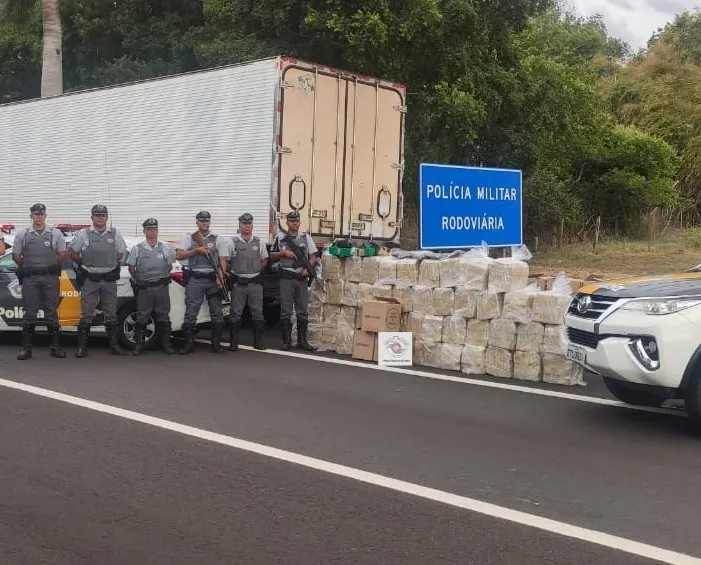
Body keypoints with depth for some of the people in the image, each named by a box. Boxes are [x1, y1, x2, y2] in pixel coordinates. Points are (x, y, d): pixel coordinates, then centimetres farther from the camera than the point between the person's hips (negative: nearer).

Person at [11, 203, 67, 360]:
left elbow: (62, 254, 9)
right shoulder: (23, 235, 7)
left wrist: (53, 268, 10)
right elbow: (16, 256, 10)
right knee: (30, 313, 1)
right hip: (30, 280, 0)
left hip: (50, 278, 0)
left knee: (52, 312, 2)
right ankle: (26, 348, 5)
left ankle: (55, 347, 6)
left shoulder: (55, 234, 5)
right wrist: (27, 268, 12)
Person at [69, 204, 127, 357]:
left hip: (109, 279, 2)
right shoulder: (83, 234, 1)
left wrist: (113, 266, 9)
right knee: (86, 314, -2)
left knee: (111, 314, 7)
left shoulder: (115, 234, 7)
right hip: (89, 280, -2)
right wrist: (85, 265, 7)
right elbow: (73, 253, 9)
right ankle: (82, 347, 1)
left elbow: (120, 253, 17)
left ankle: (114, 345, 14)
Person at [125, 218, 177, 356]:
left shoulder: (167, 247, 6)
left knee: (163, 317, 5)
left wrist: (165, 277, 9)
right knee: (142, 317, 0)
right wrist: (137, 280, 8)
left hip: (162, 287, 1)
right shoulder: (137, 248, 3)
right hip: (144, 288, -1)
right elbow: (131, 267, 11)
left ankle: (166, 344, 12)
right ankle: (139, 345, 6)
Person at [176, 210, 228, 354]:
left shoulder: (218, 239, 11)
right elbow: (179, 255, -2)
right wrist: (197, 250, -12)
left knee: (217, 314, 1)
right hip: (194, 280, -1)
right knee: (190, 313, -4)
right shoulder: (188, 238, 10)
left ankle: (216, 344, 9)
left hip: (213, 280, 1)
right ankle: (189, 344, 1)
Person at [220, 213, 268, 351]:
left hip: (255, 283, 2)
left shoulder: (259, 242, 9)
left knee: (257, 313, 5)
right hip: (238, 283, -2)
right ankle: (233, 343, 5)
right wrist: (233, 272, -5)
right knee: (236, 313, 0)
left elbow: (264, 261, 17)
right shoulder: (233, 242, 0)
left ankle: (258, 341, 12)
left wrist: (255, 271, 9)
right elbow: (223, 260, -1)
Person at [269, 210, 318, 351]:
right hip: (286, 278, -2)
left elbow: (313, 257, 9)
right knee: (286, 310, 0)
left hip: (301, 278, 2)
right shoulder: (280, 237, 6)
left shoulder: (306, 237, 9)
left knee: (302, 311, 3)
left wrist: (308, 268, -9)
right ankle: (286, 341, 6)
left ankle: (302, 341, 10)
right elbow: (272, 256, 9)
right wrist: (283, 252, -9)